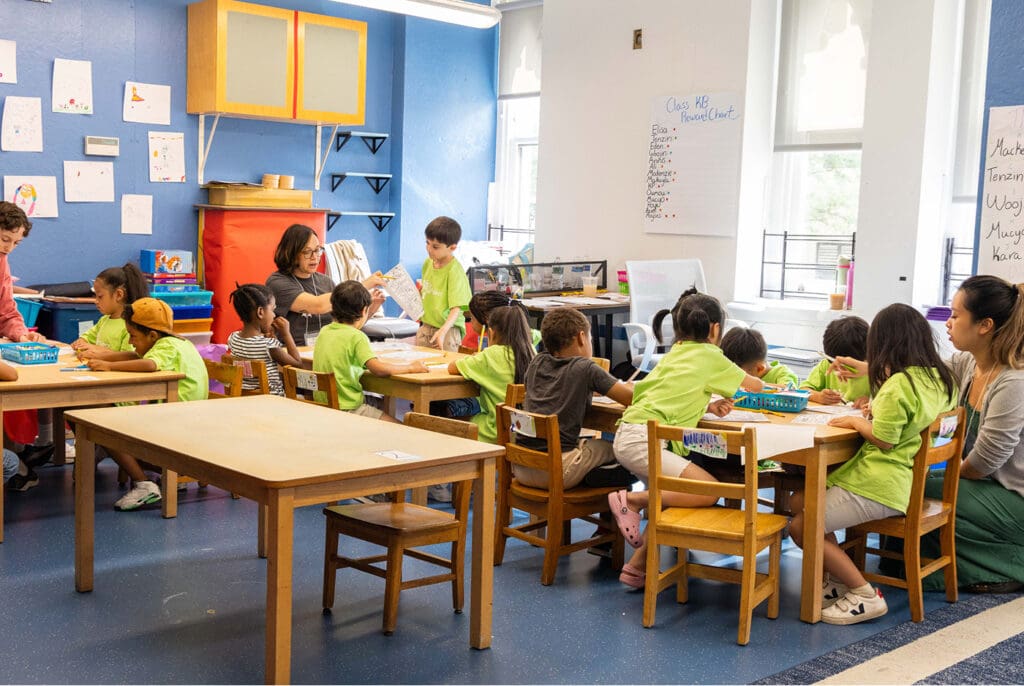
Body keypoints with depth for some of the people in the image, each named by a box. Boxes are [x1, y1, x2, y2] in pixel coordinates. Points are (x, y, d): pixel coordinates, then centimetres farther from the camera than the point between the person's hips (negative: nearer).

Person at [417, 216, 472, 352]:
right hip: (425, 327, 7)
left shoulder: (455, 271, -17)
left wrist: (443, 331, -33)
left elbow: (456, 308, -21)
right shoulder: (428, 263, 5)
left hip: (447, 330, -7)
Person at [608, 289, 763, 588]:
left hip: (627, 436, 9)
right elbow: (755, 386, 15)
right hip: (641, 440, -9)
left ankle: (639, 565, 11)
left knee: (676, 495, 14)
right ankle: (633, 500, -12)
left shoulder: (673, 354, 23)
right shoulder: (708, 355, 3)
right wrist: (757, 380, 37)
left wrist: (708, 406, 17)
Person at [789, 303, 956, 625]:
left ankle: (864, 595, 1)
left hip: (878, 487, -10)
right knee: (801, 500, 16)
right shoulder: (938, 377, 7)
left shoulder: (898, 384, -20)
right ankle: (837, 579, 15)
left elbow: (884, 440, -19)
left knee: (801, 527, -3)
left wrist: (856, 421, -3)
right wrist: (875, 412, 18)